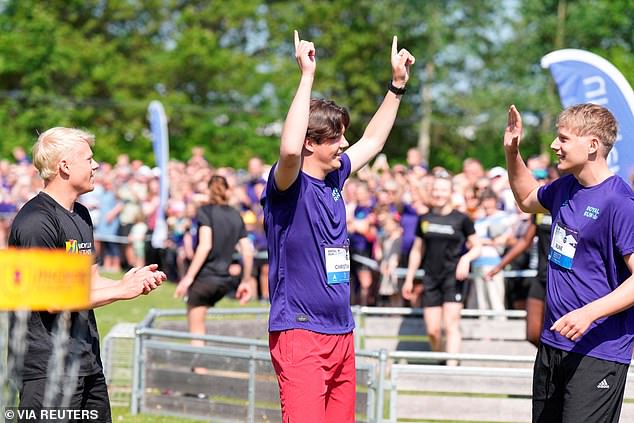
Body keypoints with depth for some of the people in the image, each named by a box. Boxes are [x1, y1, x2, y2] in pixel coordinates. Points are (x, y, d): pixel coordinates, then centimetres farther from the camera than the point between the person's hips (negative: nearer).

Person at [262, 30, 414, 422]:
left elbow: (373, 142, 29)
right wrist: (308, 75, -30)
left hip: (342, 333, 8)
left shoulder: (333, 178, 12)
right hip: (300, 333, -8)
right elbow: (290, 149, -33)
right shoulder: (288, 184, -10)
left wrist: (398, 84, 27)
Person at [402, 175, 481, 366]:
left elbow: (477, 247, 6)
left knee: (451, 325, -12)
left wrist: (466, 258, -15)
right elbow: (417, 250, 18)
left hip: (454, 277, -3)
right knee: (432, 330, 0)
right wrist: (409, 279, 18)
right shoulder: (424, 219, 10)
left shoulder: (462, 219, 1)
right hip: (431, 278, 3)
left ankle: (451, 366, -17)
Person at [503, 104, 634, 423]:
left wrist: (590, 312, -31)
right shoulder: (565, 188, 9)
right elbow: (528, 199, 32)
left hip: (599, 353, -9)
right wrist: (511, 152, 17)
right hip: (552, 345, 9)